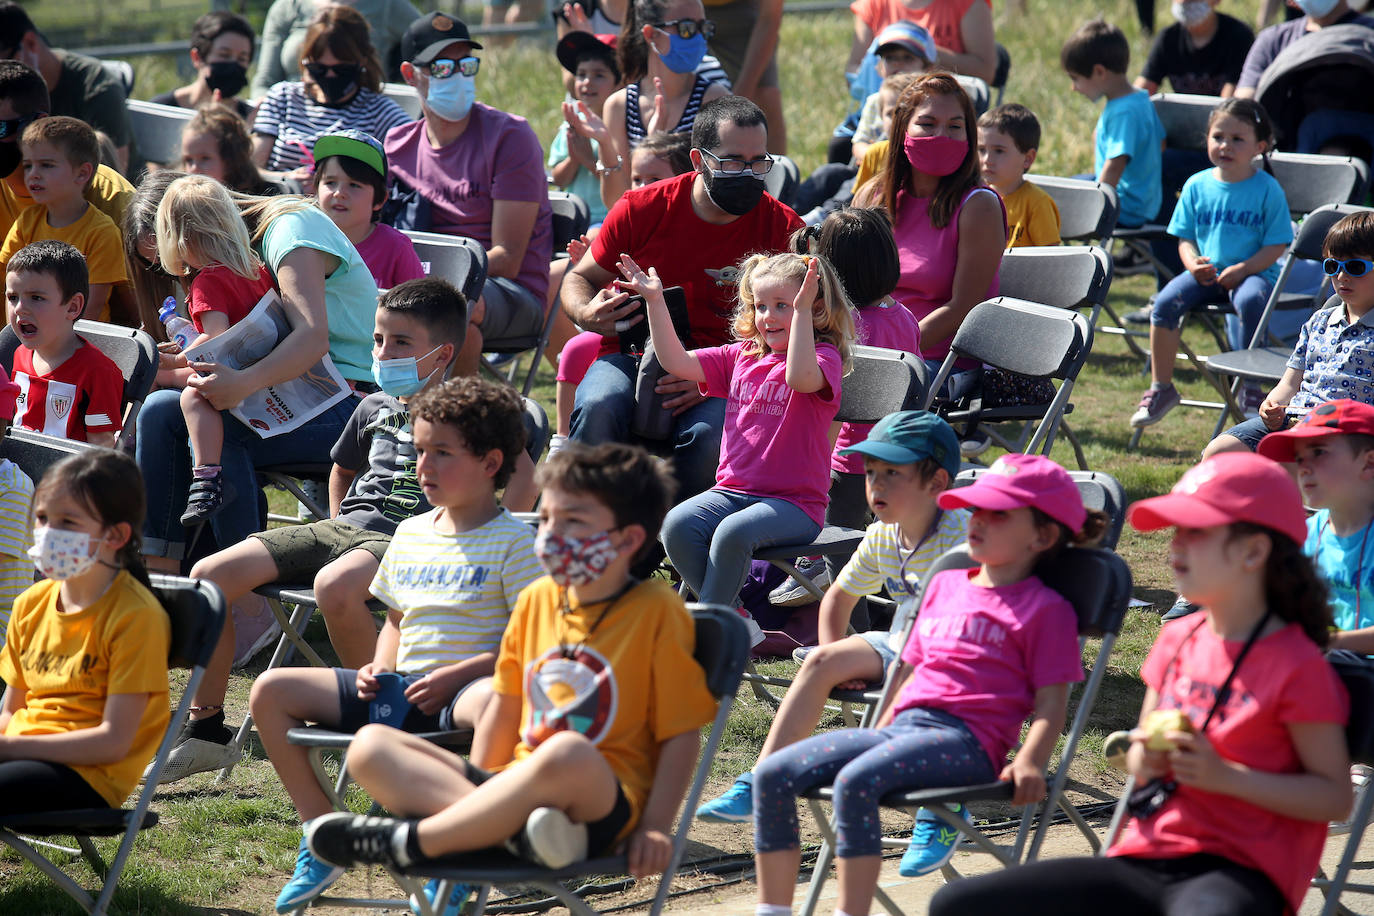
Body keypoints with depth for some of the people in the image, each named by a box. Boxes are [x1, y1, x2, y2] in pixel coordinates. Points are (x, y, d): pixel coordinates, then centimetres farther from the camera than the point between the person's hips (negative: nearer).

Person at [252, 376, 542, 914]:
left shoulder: (513, 543, -4)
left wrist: (454, 676, -20)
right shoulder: (411, 534, 17)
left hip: (461, 691, -7)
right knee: (271, 691, -4)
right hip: (398, 689, 7)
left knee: (497, 703, -44)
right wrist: (379, 669, 6)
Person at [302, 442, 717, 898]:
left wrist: (654, 829, -16)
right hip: (520, 787, 7)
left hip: (603, 807, -7)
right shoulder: (537, 600, 14)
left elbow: (680, 733, -6)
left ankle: (408, 841, -27)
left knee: (568, 756, -42)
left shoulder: (657, 612, -3)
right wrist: (482, 797, 11)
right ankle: (516, 823, -32)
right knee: (370, 746, -7)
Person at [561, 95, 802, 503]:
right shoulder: (639, 210, -1)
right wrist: (587, 314, -13)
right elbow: (581, 278, 13)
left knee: (707, 433, -35)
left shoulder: (783, 230, -3)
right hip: (633, 355, 1)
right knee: (597, 409, -33)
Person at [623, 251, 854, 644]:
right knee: (677, 525, -22)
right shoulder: (741, 356, 16)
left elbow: (800, 376, -28)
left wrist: (802, 310, -31)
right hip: (733, 489, 6)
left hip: (794, 502, -6)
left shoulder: (824, 356, -4)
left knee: (733, 532, -35)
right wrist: (655, 301, 4)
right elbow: (677, 362, 11)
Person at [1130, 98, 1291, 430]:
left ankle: (1249, 389, -22)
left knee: (1250, 300, -37)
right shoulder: (1197, 186, 7)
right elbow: (1185, 237, 12)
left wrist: (1242, 270, -19)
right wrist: (1193, 263, -10)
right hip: (1206, 273, 4)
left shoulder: (1267, 190, -3)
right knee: (1166, 301, -21)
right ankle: (1161, 388, -6)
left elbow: (1276, 246, -5)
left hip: (1253, 272, -4)